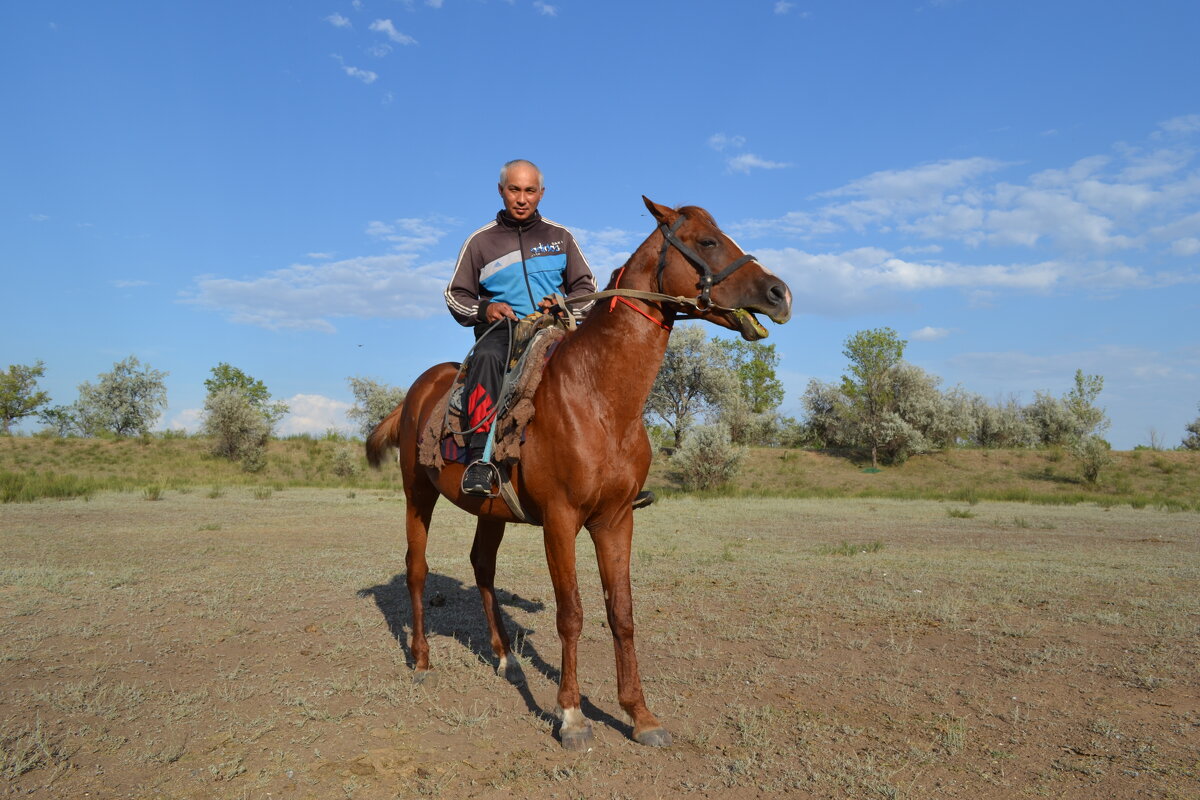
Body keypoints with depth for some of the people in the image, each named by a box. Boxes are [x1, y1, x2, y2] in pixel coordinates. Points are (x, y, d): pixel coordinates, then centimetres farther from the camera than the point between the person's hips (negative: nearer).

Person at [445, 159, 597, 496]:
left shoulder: (560, 237, 17)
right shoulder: (480, 241, 12)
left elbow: (586, 287, 15)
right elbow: (455, 294, 13)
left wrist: (567, 305, -8)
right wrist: (484, 309, -9)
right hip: (502, 330, -2)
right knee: (487, 357, -37)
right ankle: (479, 457, -41)